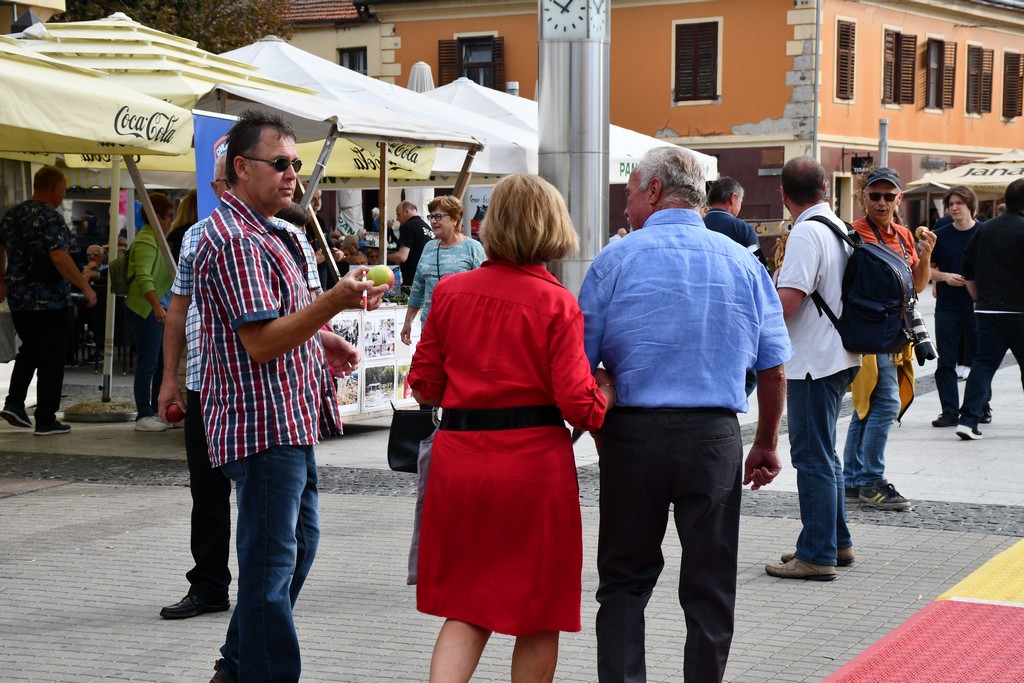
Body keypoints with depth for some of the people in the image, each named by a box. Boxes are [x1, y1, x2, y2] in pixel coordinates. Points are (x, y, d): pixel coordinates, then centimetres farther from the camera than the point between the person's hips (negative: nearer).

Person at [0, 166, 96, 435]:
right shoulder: (51, 218, -16)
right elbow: (59, 257, -25)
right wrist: (85, 287, -20)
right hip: (49, 300, -7)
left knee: (29, 350, 23)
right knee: (51, 359, 2)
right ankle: (45, 420, 5)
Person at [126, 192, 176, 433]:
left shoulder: (157, 239, 19)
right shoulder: (146, 241, -15)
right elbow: (144, 278, -26)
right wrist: (157, 306, -36)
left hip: (158, 310, 10)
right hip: (146, 311, -10)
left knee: (163, 362, 13)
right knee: (148, 365, -6)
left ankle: (158, 411, 21)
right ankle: (144, 417, -1)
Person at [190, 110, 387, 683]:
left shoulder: (261, 233, 18)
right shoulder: (235, 240, -18)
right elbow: (260, 342, -24)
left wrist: (320, 339, 16)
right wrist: (333, 303, -31)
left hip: (290, 419, 11)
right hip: (265, 425, -11)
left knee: (301, 538, 20)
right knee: (271, 561, -6)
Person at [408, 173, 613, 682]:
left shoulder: (450, 291, 2)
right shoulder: (556, 303, -9)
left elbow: (424, 384, 8)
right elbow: (576, 401, -12)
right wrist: (604, 397, 8)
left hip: (459, 455, 4)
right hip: (535, 463, -3)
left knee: (467, 609, 13)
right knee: (538, 616, 12)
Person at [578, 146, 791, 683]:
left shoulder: (615, 260, 0)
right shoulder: (742, 262, 6)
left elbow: (580, 367, -2)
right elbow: (773, 372, 7)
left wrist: (599, 436, 10)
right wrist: (767, 447, 17)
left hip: (632, 433, -1)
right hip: (715, 437, 1)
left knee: (625, 580, 10)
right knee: (709, 587, 9)